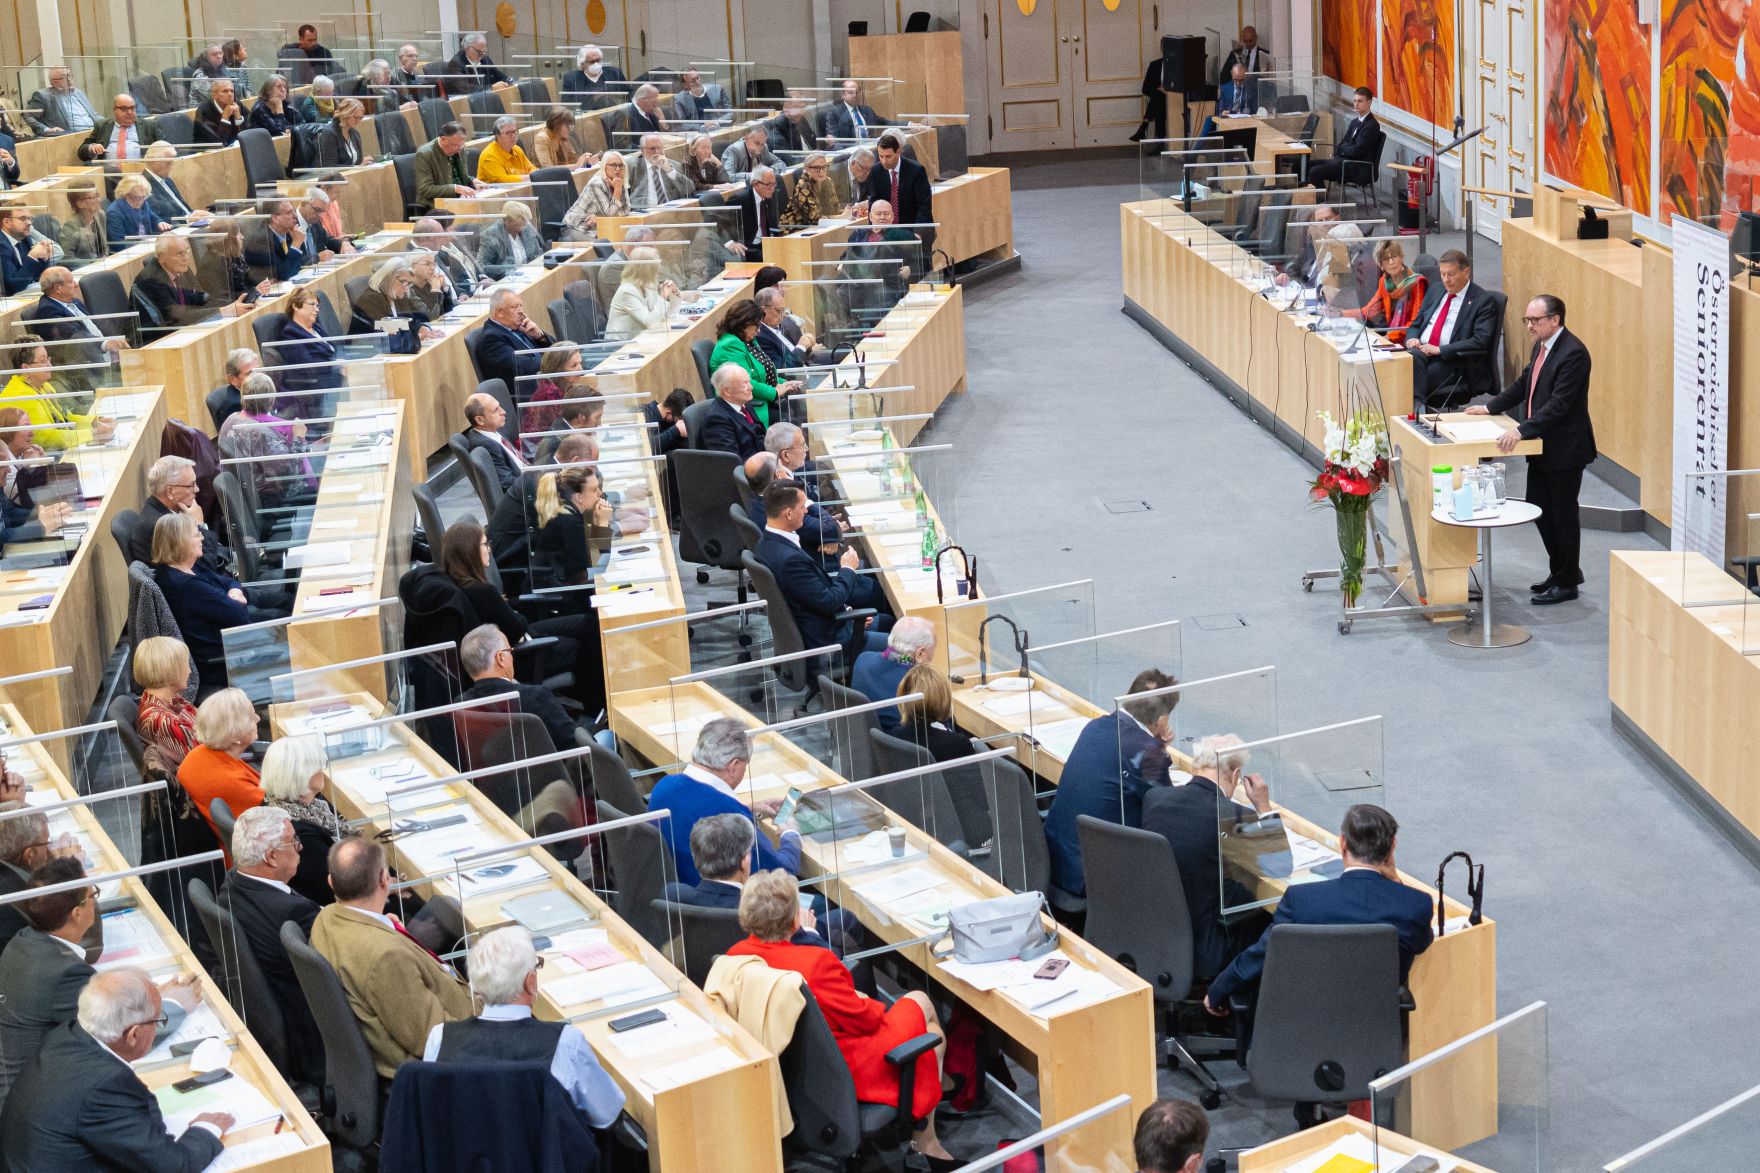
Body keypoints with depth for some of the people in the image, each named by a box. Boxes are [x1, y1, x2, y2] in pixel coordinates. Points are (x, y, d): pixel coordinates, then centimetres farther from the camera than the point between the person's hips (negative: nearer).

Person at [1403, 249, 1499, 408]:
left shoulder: (1484, 300, 1)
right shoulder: (1434, 293, 22)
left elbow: (1480, 342, -10)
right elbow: (1416, 324, 27)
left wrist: (1440, 350, -17)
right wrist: (1412, 338, 0)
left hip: (1453, 362, -5)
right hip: (1421, 352, 5)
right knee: (1412, 359, -31)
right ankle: (1417, 406, -38)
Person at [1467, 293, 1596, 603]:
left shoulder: (1573, 353, -21)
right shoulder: (1541, 346, 8)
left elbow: (1559, 404, -27)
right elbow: (1524, 383, 22)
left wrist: (1522, 430, -32)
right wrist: (1490, 407, 17)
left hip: (1565, 449, -9)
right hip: (1542, 446, 9)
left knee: (1563, 515, 1)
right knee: (1539, 509, 16)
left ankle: (1567, 583, 13)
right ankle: (1559, 572, 30)